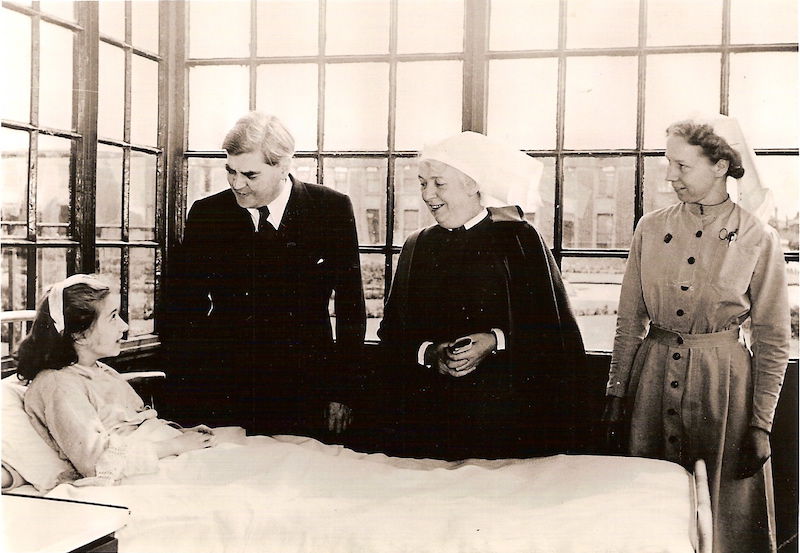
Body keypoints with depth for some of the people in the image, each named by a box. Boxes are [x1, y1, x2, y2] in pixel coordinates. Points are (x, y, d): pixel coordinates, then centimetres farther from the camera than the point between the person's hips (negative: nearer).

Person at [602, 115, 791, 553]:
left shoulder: (757, 239, -6)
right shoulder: (651, 228, 2)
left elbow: (772, 340, -3)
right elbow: (630, 319, 6)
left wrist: (760, 424, -5)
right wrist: (616, 393, 3)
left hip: (723, 381, -3)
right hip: (654, 374, 3)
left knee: (724, 511, 7)